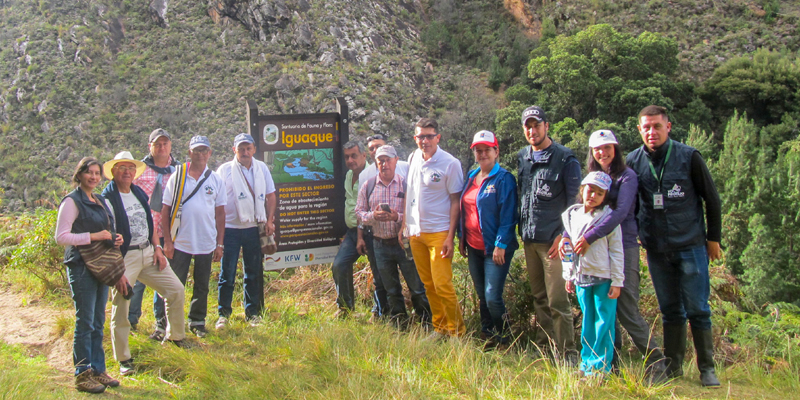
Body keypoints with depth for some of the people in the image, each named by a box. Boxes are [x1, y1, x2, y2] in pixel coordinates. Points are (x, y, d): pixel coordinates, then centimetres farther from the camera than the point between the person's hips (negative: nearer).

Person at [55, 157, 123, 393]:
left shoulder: (100, 201, 16)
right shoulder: (72, 201, -7)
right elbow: (61, 237, -14)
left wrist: (115, 238, 5)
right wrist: (93, 236, -18)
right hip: (81, 266, -8)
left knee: (98, 322, 12)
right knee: (85, 322, -4)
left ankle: (98, 369, 20)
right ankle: (82, 375, 3)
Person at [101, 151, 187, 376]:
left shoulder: (140, 193, 12)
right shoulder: (107, 199, -11)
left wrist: (157, 247, 6)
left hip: (148, 252, 7)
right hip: (124, 257, -7)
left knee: (176, 289, 7)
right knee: (120, 306, 0)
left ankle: (175, 336, 27)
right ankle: (123, 359, 13)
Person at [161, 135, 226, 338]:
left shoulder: (216, 180, 6)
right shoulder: (177, 177, 0)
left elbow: (220, 213, 8)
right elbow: (165, 210, 0)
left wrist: (220, 244, 4)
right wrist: (167, 241, -5)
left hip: (206, 244, 2)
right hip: (180, 243, -2)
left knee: (202, 287, 11)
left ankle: (197, 322, 25)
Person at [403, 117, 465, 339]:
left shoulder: (450, 163, -9)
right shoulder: (413, 159, 8)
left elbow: (455, 202, -9)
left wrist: (450, 237, -14)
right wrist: (404, 224, 12)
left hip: (438, 232, -6)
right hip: (415, 232, 6)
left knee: (442, 285, -6)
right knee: (428, 284, 12)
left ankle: (457, 331, 9)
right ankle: (439, 327, 25)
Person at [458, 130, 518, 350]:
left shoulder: (504, 179, -9)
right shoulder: (471, 177, 12)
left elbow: (508, 215, -12)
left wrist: (500, 245, -16)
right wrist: (461, 237, 14)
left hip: (495, 248, -7)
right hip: (474, 247, 7)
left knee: (492, 297, -10)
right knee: (481, 296, 14)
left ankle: (503, 339, 10)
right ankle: (488, 335, 28)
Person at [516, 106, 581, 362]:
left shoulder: (565, 159, -5)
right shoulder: (522, 157, 13)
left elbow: (573, 201, -5)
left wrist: (563, 235, -13)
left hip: (552, 239, -6)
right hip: (529, 238, 6)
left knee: (557, 300, -8)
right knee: (539, 297, 13)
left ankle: (567, 354, 0)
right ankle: (543, 347, 23)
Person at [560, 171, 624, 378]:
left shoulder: (609, 217, -5)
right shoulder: (572, 215, 9)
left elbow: (616, 251, -5)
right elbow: (568, 247, 15)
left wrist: (617, 281, -8)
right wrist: (569, 275, 15)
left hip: (604, 278, -4)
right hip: (581, 278, 4)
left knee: (604, 322, -1)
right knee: (587, 322, 11)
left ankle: (601, 365, 7)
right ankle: (586, 363, 19)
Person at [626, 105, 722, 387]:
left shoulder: (689, 157, -5)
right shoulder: (633, 161, 1)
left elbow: (711, 199, 3)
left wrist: (713, 238, 4)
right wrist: (635, 236, 10)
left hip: (691, 246, -2)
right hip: (656, 249, 2)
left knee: (697, 309, 0)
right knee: (670, 310, 11)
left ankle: (707, 368, 12)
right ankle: (673, 366, 20)